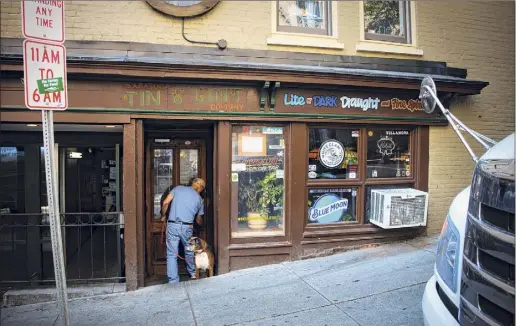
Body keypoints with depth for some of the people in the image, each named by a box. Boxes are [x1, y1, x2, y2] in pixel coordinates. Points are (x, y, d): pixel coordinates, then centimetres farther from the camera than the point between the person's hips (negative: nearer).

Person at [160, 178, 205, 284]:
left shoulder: (178, 188, 10)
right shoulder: (199, 199, 11)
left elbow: (165, 202, 0)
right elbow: (199, 220, 20)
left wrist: (163, 216, 16)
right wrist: (201, 223, 43)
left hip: (172, 225, 0)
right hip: (187, 227, 1)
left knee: (172, 254, 4)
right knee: (189, 251, 22)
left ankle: (173, 281, 4)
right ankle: (193, 273, 38)